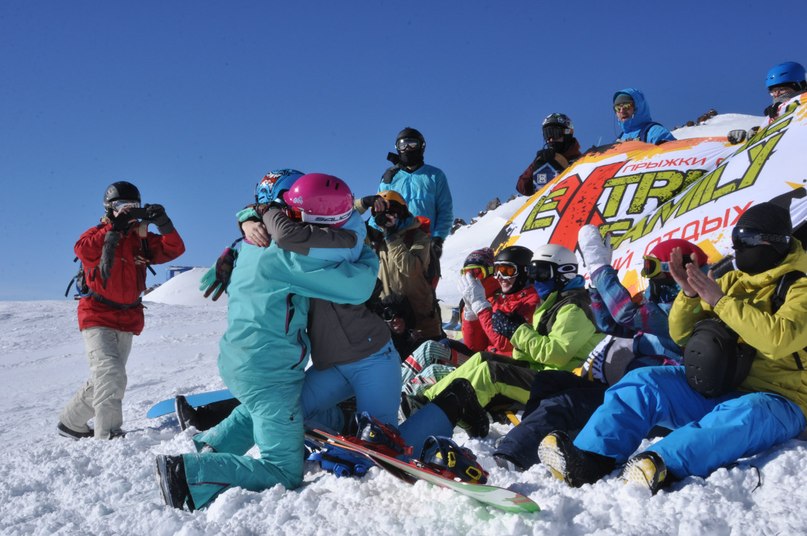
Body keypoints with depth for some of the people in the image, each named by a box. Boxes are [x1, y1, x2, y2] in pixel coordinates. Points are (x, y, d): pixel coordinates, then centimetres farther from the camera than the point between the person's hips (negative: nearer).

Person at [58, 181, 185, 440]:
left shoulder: (141, 238, 6)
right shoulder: (98, 234, -4)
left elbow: (174, 249, -7)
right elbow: (83, 249, -27)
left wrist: (164, 224, -23)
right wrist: (116, 228, -35)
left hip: (128, 320, 5)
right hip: (98, 317, -5)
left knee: (103, 381, 15)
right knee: (111, 375, -22)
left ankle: (70, 423, 34)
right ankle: (107, 435, -19)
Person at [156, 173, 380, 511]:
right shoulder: (289, 254, -24)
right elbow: (356, 287, -24)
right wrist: (368, 256, -4)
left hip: (237, 361, 10)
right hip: (269, 374, -10)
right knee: (285, 474, -1)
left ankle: (207, 448, 32)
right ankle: (189, 473, -8)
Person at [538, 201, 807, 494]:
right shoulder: (732, 281, 14)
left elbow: (778, 340, -23)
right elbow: (681, 335, 13)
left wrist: (720, 301, -21)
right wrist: (690, 295, -6)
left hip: (775, 401, -5)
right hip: (713, 391, 5)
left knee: (747, 412, -39)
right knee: (643, 381, -18)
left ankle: (663, 466, -58)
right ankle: (587, 460, -37)